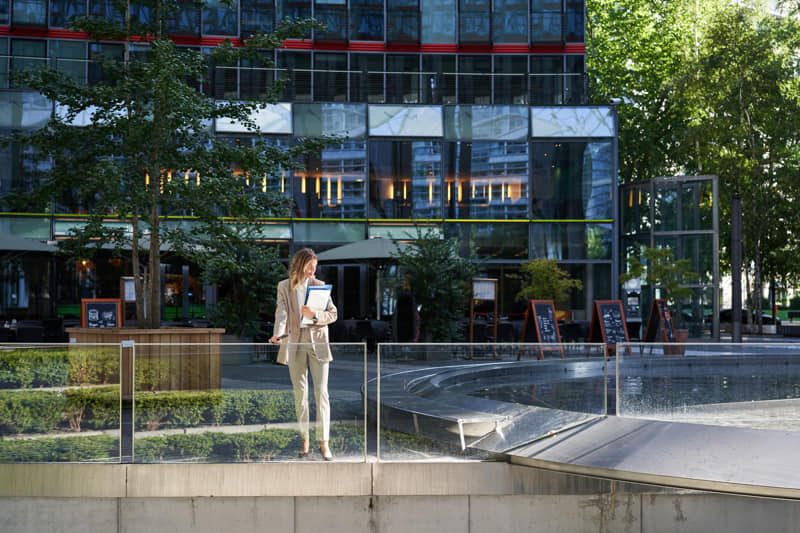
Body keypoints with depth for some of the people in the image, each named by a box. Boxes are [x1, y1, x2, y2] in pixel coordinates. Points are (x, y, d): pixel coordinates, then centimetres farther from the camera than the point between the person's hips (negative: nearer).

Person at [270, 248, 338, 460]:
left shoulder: (319, 286, 4)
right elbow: (281, 312, -7)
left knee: (321, 391, -6)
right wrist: (278, 333, -26)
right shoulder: (284, 287, 5)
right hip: (295, 343, 1)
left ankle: (324, 443, -5)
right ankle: (304, 440, 14)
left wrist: (315, 314, -18)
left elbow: (333, 314, 2)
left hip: (318, 342, 0)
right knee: (300, 392, 5)